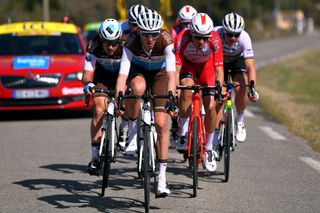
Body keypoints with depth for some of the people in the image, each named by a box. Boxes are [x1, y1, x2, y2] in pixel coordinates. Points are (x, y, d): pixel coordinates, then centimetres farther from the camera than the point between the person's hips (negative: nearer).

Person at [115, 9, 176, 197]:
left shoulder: (166, 40, -33)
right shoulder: (132, 42, -32)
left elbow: (171, 74, -40)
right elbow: (122, 74, -39)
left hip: (160, 73, 0)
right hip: (138, 71, 0)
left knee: (161, 124, -12)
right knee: (138, 88, -39)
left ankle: (162, 177, -6)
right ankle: (133, 125, -10)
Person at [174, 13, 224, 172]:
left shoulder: (215, 40, -34)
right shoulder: (182, 39, -36)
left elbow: (219, 69, -31)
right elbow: (175, 68, -36)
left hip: (206, 66, 1)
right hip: (188, 64, -1)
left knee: (210, 107, -10)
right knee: (187, 89, -33)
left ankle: (208, 148, 10)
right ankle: (184, 134, -16)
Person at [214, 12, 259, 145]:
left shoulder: (244, 38, -33)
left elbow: (250, 66, -34)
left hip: (237, 61, 0)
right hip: (218, 61, 0)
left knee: (241, 88, -26)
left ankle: (240, 120, -1)